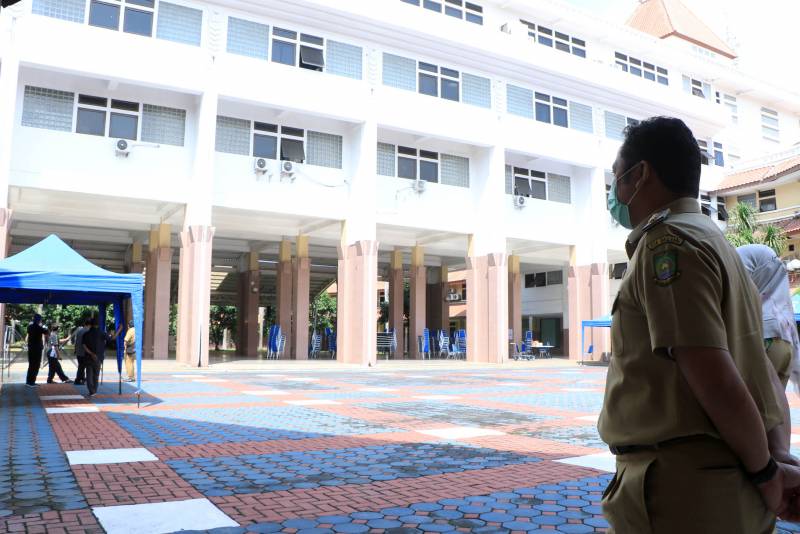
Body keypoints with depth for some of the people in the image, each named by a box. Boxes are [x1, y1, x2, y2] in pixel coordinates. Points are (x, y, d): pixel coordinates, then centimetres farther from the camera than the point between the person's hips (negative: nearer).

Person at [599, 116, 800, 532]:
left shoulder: (666, 243, -16)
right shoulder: (710, 237, 15)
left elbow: (716, 382, -22)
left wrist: (766, 473, -8)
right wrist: (766, 470, 14)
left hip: (682, 487, -9)